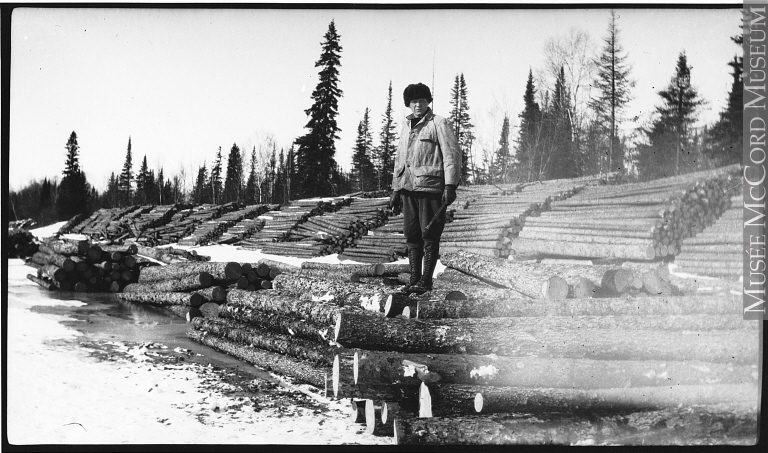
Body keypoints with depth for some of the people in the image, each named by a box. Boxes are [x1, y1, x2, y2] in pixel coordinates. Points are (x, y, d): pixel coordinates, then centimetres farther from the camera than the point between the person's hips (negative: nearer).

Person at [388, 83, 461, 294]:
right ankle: (414, 278, 12)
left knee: (429, 235, -3)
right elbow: (399, 158, 25)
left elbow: (451, 154, -7)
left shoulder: (439, 124, 0)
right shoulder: (406, 127, 20)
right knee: (412, 235, 7)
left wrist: (450, 185, -15)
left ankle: (426, 280, 1)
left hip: (430, 186, -6)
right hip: (408, 188, 6)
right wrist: (395, 189, 19)